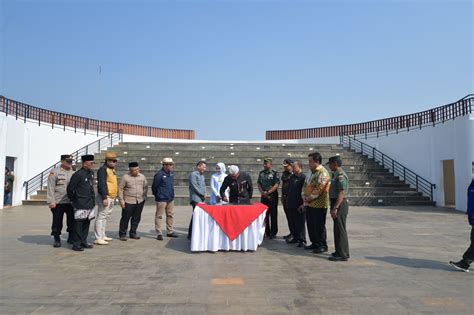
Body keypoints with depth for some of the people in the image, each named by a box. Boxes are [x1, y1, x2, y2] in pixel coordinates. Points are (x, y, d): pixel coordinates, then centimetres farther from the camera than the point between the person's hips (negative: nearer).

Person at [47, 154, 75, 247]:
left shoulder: (73, 173, 12)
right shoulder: (55, 172, -4)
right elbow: (50, 188, -8)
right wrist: (51, 201, -13)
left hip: (71, 202, 4)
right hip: (58, 202, -4)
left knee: (72, 221, 7)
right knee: (57, 222, 4)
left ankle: (71, 237, 21)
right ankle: (57, 239, 18)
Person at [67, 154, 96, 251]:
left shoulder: (91, 173, 10)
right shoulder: (78, 174, -14)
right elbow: (70, 188, -11)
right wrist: (73, 200, 0)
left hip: (90, 203, 8)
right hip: (81, 204, -8)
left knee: (86, 223, 14)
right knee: (79, 224, -1)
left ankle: (83, 242, 24)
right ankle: (76, 244, 7)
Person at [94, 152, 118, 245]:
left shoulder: (112, 169, 17)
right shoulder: (103, 169, -13)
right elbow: (101, 184, -21)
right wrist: (104, 198, -25)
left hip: (112, 197, 10)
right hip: (106, 197, -10)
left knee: (106, 217, 15)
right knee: (101, 217, -6)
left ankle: (102, 235, 25)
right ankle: (98, 238, -3)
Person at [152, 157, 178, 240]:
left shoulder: (172, 173, 8)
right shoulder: (159, 174, -15)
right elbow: (154, 186, -8)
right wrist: (157, 195, 4)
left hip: (171, 198, 8)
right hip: (161, 199, -8)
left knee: (170, 215, 14)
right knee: (159, 216, 1)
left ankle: (170, 231, 25)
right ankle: (159, 233, 9)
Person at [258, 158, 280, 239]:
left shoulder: (275, 173, -6)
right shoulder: (261, 173, 11)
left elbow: (276, 185, -13)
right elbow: (259, 184, 11)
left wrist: (268, 192, -18)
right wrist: (262, 192, -4)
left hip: (272, 196, -5)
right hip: (263, 196, 5)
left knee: (273, 215, 1)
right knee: (264, 215, 9)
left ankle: (273, 233, 10)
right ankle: (266, 232, 20)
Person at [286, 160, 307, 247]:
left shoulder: (303, 177, -12)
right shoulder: (292, 177, 12)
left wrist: (303, 204, -18)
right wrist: (288, 200, 18)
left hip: (299, 206, -8)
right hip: (291, 204, 8)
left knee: (300, 223, 1)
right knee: (292, 223, 14)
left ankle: (302, 240, 12)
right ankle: (295, 237, 28)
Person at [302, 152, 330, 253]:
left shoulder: (323, 173, -17)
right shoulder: (311, 171, 12)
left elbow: (318, 189, -21)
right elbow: (305, 185, 18)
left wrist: (309, 198, -13)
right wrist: (304, 196, 4)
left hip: (319, 204, -9)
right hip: (309, 203, 9)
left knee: (319, 226, 0)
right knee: (310, 225, 14)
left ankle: (323, 246, 13)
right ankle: (314, 243, 27)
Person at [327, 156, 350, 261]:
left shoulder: (341, 175, -16)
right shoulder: (336, 175, 16)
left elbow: (341, 193, -23)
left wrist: (335, 208, -25)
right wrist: (333, 206, 20)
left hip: (340, 205, -10)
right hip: (336, 204, 10)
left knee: (340, 229, -5)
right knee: (338, 229, 15)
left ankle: (342, 254, 1)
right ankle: (340, 252, 25)